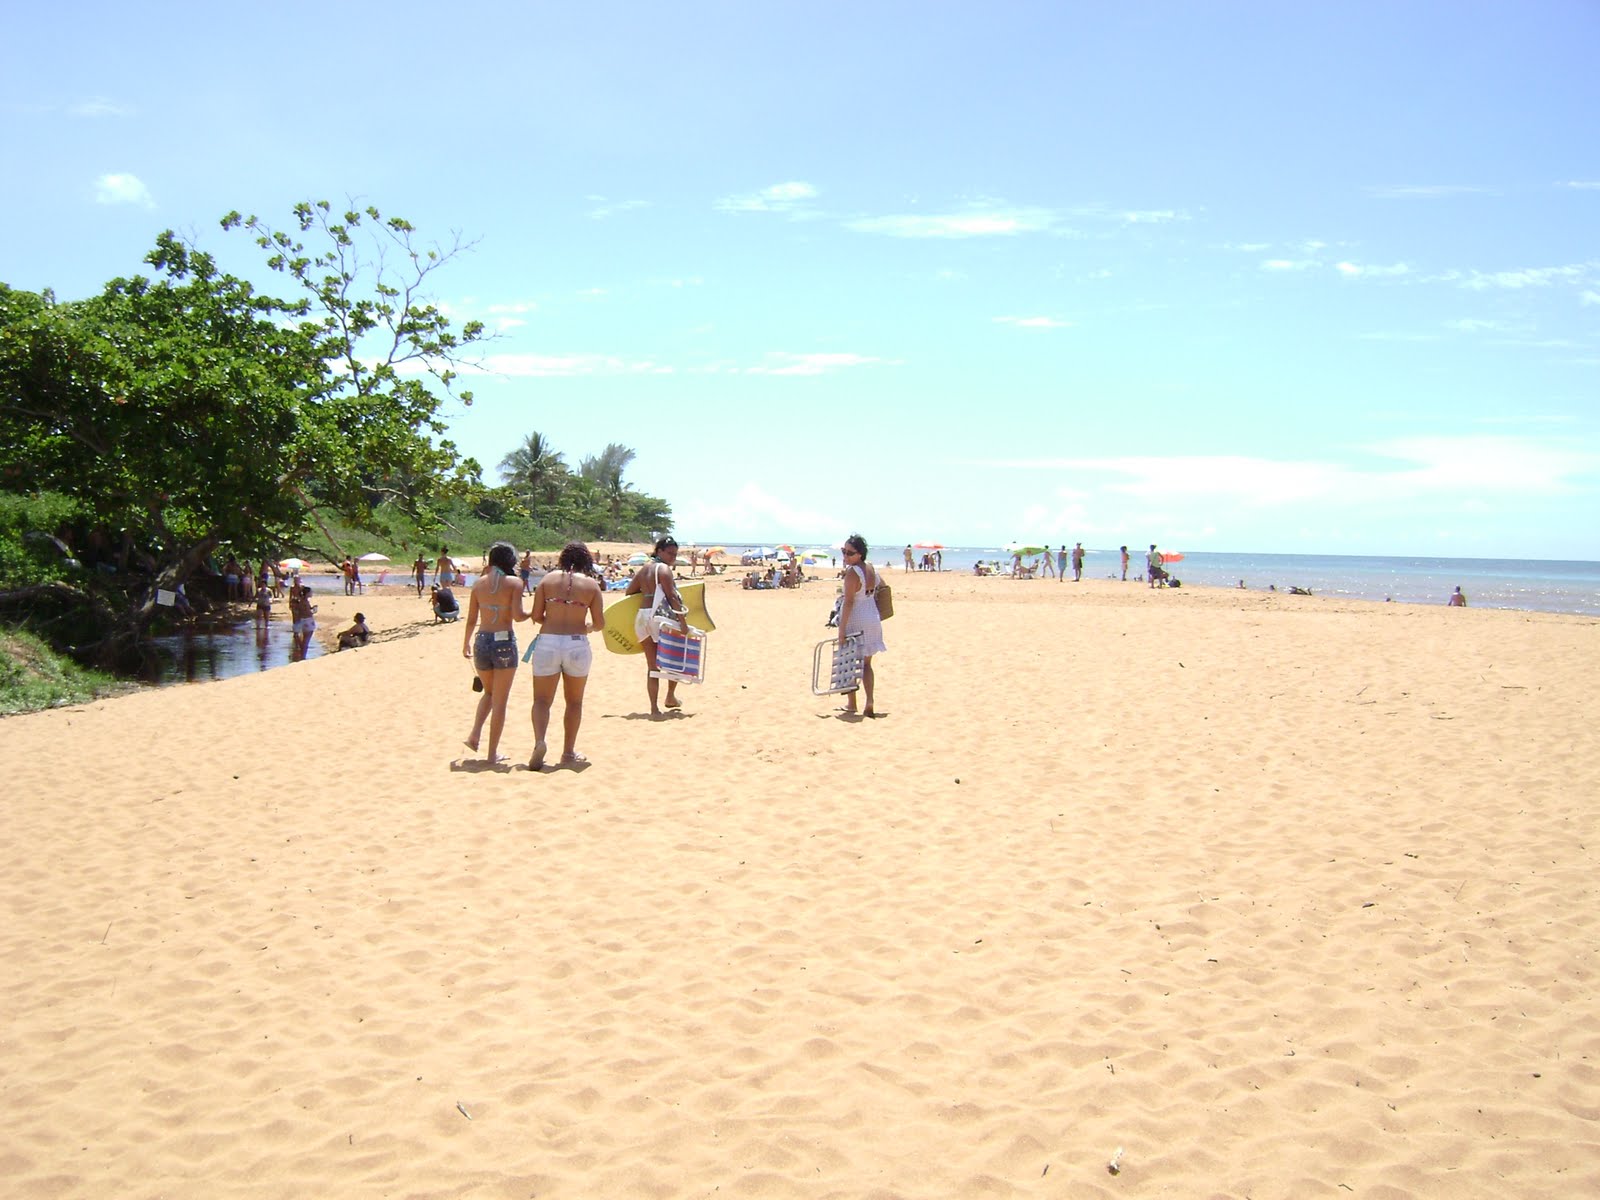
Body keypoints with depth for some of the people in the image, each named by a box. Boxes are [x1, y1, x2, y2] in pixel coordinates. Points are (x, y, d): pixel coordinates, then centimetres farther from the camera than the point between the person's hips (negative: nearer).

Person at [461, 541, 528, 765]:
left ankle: (475, 734, 9)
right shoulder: (514, 583, -6)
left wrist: (466, 644, 20)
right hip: (504, 641, -4)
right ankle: (493, 753, 8)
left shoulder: (479, 583, 5)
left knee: (489, 692, 26)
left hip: (482, 640, 4)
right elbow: (517, 615, -15)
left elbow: (471, 620, 8)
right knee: (499, 700, 6)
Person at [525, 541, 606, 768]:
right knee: (574, 701, 16)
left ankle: (539, 742, -18)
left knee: (542, 699, 7)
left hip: (547, 643, 0)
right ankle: (568, 753, 21)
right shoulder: (592, 584, 2)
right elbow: (599, 624, 1)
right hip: (577, 645, 0)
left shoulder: (548, 579, 4)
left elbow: (536, 616, 3)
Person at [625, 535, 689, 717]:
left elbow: (628, 593, 16)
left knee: (652, 666, 8)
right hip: (661, 617, -7)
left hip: (642, 617, 7)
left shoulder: (643, 570, 15)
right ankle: (670, 697, 21)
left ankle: (654, 707, 4)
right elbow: (672, 596, -15)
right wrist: (682, 620, -16)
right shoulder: (663, 569, -7)